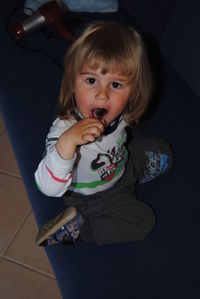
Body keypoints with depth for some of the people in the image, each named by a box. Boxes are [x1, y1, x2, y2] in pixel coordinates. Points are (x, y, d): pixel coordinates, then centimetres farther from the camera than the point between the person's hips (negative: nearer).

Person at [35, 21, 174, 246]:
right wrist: (68, 141, -59)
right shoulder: (65, 130, -41)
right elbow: (49, 188, -50)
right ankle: (77, 226, -2)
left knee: (161, 151, 16)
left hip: (122, 163, 7)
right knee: (142, 221, -9)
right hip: (95, 197, -7)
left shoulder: (119, 111, -21)